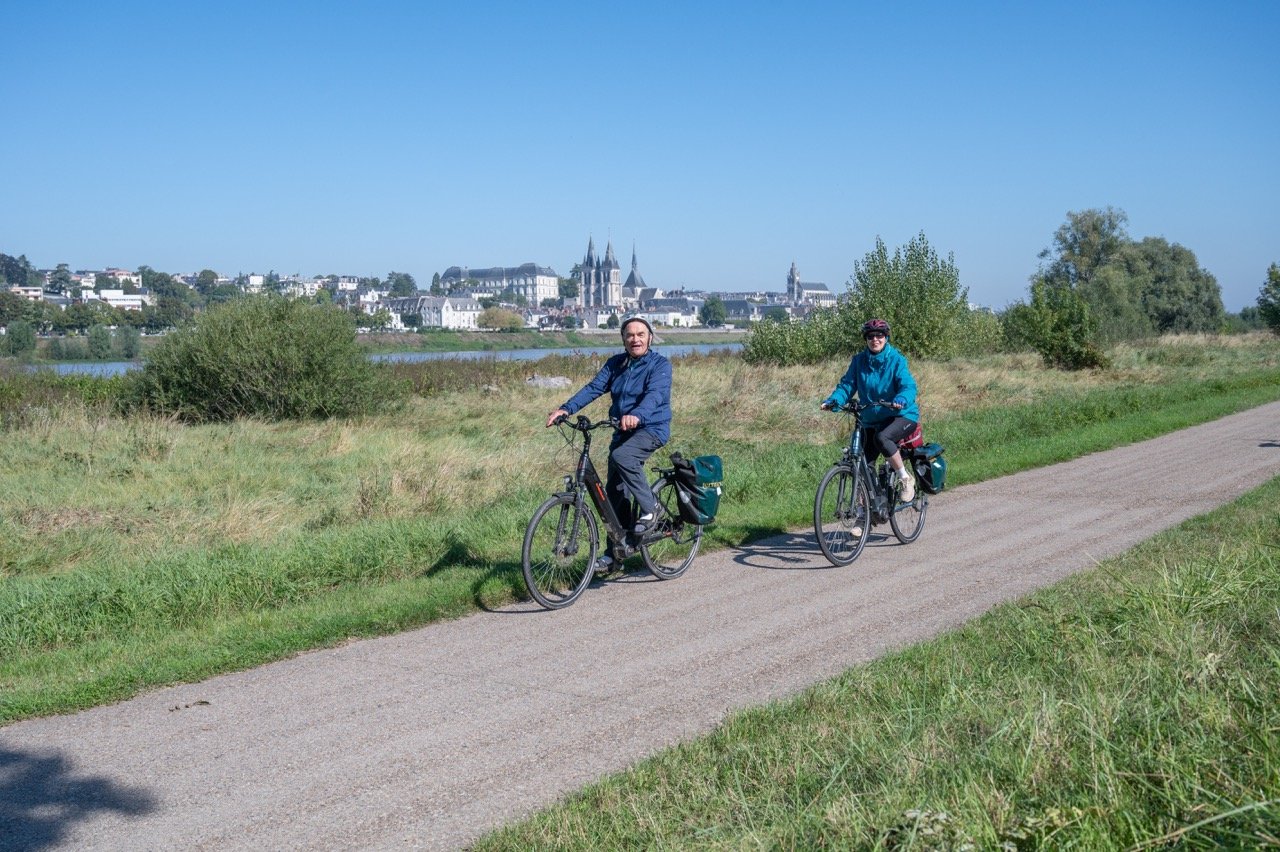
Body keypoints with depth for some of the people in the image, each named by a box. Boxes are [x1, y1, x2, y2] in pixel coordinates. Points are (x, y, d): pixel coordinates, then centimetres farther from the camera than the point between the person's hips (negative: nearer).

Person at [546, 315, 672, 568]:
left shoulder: (660, 364, -9)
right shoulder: (616, 364, 7)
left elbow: (655, 394, -26)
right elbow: (594, 388, -3)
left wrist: (636, 415, -47)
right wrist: (566, 409, -20)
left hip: (652, 428, -6)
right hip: (622, 431, 6)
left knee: (621, 456, -34)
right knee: (614, 491, 5)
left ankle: (650, 507, -15)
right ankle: (615, 551, 15)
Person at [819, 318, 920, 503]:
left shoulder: (896, 360, -11)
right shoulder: (859, 361, -1)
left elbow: (908, 385, -22)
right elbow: (847, 384, -5)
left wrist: (901, 399, -44)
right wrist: (833, 400, -24)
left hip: (902, 415, -5)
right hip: (871, 420, 5)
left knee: (882, 438, -35)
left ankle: (906, 480, -16)